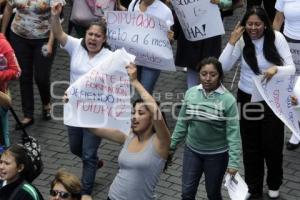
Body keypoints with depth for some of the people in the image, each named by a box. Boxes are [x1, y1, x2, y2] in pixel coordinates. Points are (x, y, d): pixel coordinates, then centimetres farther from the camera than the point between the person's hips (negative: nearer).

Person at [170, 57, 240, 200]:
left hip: (217, 154, -3)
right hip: (192, 150, 3)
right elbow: (182, 122, 5)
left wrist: (233, 161, -20)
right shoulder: (190, 93, -7)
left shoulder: (228, 99, -18)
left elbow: (233, 132, -17)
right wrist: (173, 144, 9)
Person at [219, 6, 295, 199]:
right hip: (247, 99, 2)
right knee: (251, 147, 12)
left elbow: (292, 68, -14)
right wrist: (232, 42, -22)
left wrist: (276, 69, -34)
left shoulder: (277, 38, -13)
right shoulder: (241, 41, -9)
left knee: (273, 145, 8)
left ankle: (274, 184, 35)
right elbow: (223, 67, -15)